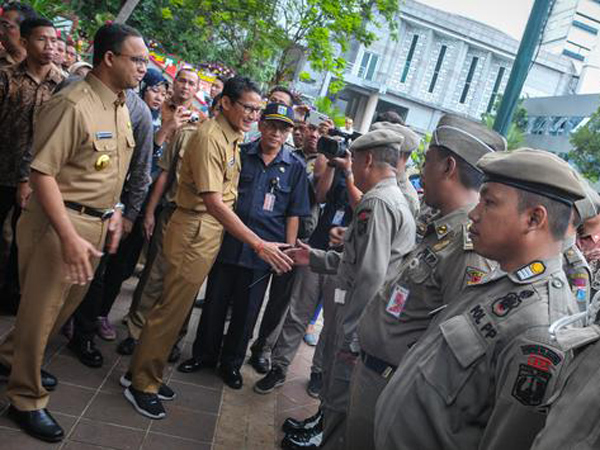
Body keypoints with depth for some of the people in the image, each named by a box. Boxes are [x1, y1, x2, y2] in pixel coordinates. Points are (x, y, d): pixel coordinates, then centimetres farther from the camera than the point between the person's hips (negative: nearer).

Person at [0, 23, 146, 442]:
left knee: (69, 302, 22)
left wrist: (114, 211, 13)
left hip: (97, 223, 9)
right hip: (60, 222, -9)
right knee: (40, 310, 7)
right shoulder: (73, 104, -18)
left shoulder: (121, 106, 9)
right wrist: (69, 237, -26)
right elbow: (43, 172, -22)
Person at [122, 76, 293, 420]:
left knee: (179, 305, 16)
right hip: (196, 229, -9)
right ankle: (142, 383, 18)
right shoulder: (210, 137, -18)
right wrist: (258, 244, -29)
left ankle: (147, 372, 32)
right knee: (173, 308, 1)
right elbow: (213, 202, -26)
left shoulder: (233, 137, 11)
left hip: (214, 229, 9)